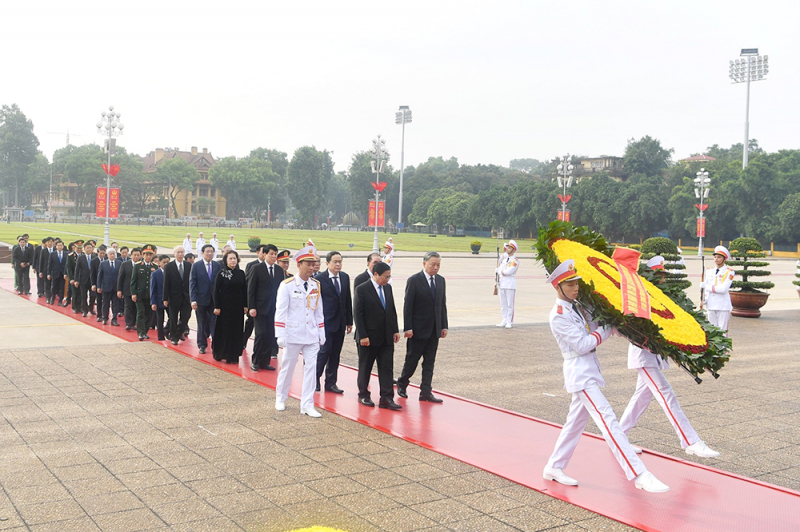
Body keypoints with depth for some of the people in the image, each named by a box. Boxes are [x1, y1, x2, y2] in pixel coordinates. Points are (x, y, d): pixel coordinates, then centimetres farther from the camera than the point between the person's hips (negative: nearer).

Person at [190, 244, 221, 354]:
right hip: (201, 299, -1)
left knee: (214, 323, -4)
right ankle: (202, 346, 21)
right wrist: (193, 300, -12)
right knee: (202, 324, 9)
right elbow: (192, 283, -4)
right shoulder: (196, 266, -2)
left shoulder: (218, 266, 3)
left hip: (214, 299, 1)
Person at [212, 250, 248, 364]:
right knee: (223, 330, 3)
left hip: (238, 307, 3)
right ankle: (219, 353, 17)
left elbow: (245, 290, 7)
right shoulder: (221, 273, -5)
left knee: (236, 331, 5)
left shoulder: (241, 273, 5)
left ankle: (233, 356, 12)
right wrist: (217, 307, -11)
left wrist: (245, 305, 3)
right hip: (225, 306, -3)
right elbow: (216, 290, -6)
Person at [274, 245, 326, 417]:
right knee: (287, 367, 9)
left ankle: (307, 405, 6)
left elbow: (319, 311, 12)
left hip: (312, 336, 4)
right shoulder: (287, 285, -8)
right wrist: (281, 336, -13)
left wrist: (322, 333, 10)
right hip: (293, 335, -4)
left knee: (311, 368, 0)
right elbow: (280, 311, -9)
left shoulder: (316, 285, 6)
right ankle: (280, 399, 29)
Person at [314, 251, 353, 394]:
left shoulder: (345, 277, 9)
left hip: (340, 323, 5)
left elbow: (348, 300, 12)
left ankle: (331, 383, 17)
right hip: (326, 322, -5)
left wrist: (349, 321, 10)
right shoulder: (319, 279, -7)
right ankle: (315, 378, 11)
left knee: (335, 353, 8)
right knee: (324, 350, -6)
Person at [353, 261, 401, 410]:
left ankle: (386, 398, 3)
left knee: (386, 367, 1)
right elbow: (357, 314, -13)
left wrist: (395, 330, 8)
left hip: (386, 337, 5)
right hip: (369, 337, -5)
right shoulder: (362, 289, -11)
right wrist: (363, 336, -16)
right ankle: (363, 395, 24)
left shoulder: (388, 288, 8)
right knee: (365, 367, 9)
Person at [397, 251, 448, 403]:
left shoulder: (440, 280, 8)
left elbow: (442, 304, 11)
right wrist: (407, 328, -15)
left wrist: (444, 326, 7)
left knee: (429, 362, 6)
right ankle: (402, 384, 26)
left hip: (434, 329, 5)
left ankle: (426, 392, 11)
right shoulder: (414, 280, -10)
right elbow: (408, 306, -11)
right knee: (412, 359, 5)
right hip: (418, 328, -5)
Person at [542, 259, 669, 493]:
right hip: (579, 372, -10)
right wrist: (608, 328, -12)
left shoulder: (577, 307, 12)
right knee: (608, 421, -14)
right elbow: (582, 345, -17)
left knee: (575, 422, 16)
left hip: (589, 371, 10)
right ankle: (639, 475, -17)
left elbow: (595, 328, 8)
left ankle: (554, 468, 27)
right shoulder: (559, 316, -14)